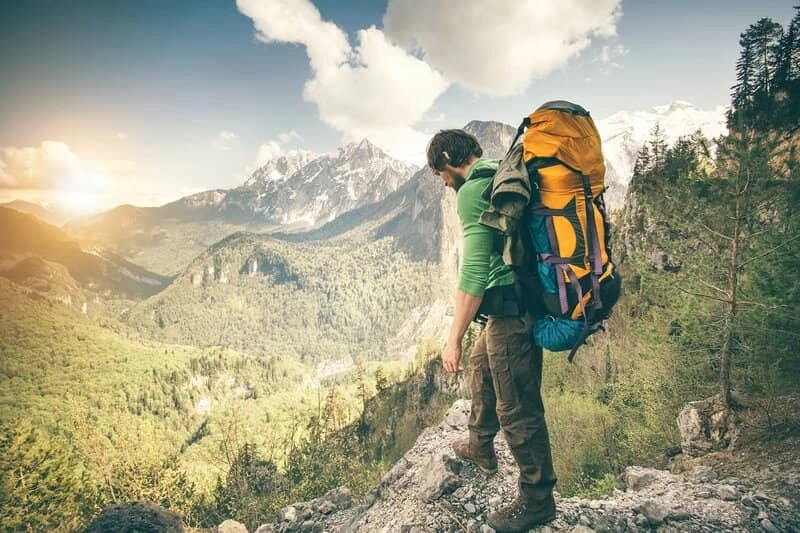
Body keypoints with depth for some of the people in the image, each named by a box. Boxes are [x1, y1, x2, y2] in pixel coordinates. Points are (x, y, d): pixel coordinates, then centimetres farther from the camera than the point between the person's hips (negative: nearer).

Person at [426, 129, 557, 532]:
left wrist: (454, 338, -22)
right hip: (526, 299, 11)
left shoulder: (473, 190, -15)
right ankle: (480, 447, 45)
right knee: (481, 363, 28)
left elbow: (474, 269, -24)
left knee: (517, 408, 2)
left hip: (510, 310, -11)